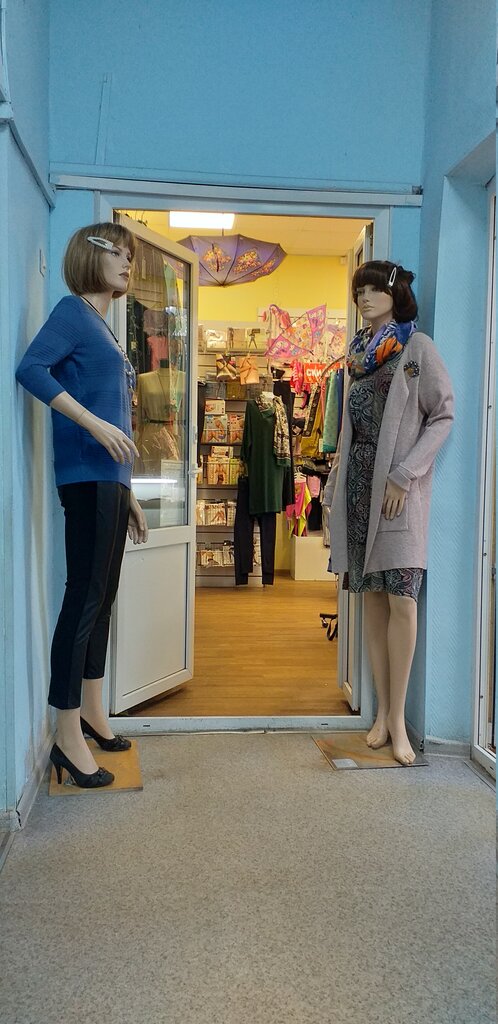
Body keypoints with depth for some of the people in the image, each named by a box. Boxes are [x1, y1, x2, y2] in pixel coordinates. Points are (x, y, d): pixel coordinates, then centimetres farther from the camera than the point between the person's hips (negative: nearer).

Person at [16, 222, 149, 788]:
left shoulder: (103, 328, 23)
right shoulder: (73, 310, -1)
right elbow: (31, 368, -18)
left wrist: (129, 496, 21)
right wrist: (95, 425, -23)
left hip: (110, 480, 9)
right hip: (86, 477, -9)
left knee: (101, 598, 13)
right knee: (84, 597, -8)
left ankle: (91, 709, 25)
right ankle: (68, 737, -1)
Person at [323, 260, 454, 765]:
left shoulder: (417, 347, -2)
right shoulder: (361, 351, 16)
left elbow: (443, 415, -6)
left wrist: (404, 476, -14)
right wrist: (339, 468, 8)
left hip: (398, 488, -5)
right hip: (359, 482, 6)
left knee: (401, 598, -10)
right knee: (372, 596, 5)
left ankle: (397, 718, -1)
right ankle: (382, 712, 12)